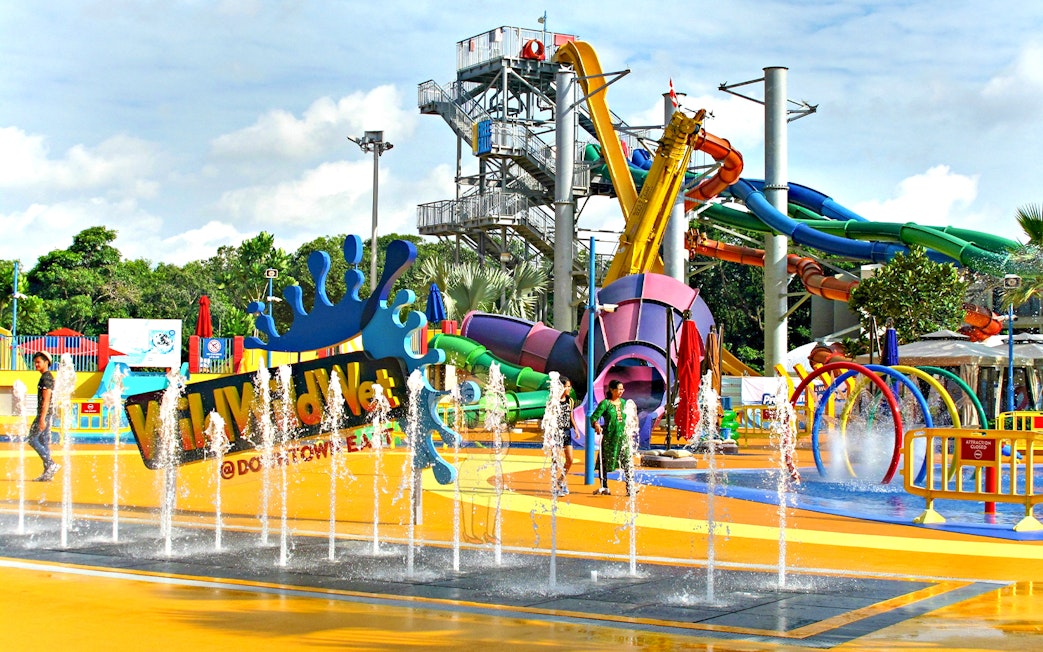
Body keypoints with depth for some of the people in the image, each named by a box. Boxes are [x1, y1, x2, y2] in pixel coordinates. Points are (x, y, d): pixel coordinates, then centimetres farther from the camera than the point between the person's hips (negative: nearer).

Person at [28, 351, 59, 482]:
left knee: (32, 439, -8)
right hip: (46, 414, 10)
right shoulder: (47, 377, 17)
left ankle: (51, 465, -11)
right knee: (44, 442, 9)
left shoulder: (46, 378, -14)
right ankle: (48, 472, 9)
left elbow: (46, 400, -20)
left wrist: (42, 419, -24)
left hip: (44, 414, -10)